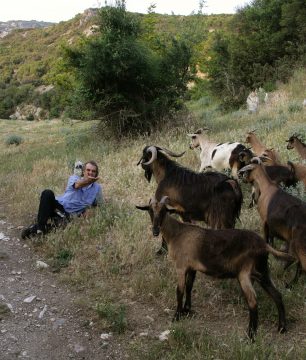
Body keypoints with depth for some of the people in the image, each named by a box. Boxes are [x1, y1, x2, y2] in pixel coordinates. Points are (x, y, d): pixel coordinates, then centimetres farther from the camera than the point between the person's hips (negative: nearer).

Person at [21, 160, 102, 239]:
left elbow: (98, 204, 14)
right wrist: (88, 181, -42)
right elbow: (77, 185, -19)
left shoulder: (97, 188, 11)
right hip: (59, 205, 1)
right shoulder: (74, 178, 5)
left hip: (69, 214, -1)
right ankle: (41, 226, -30)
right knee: (47, 193, -30)